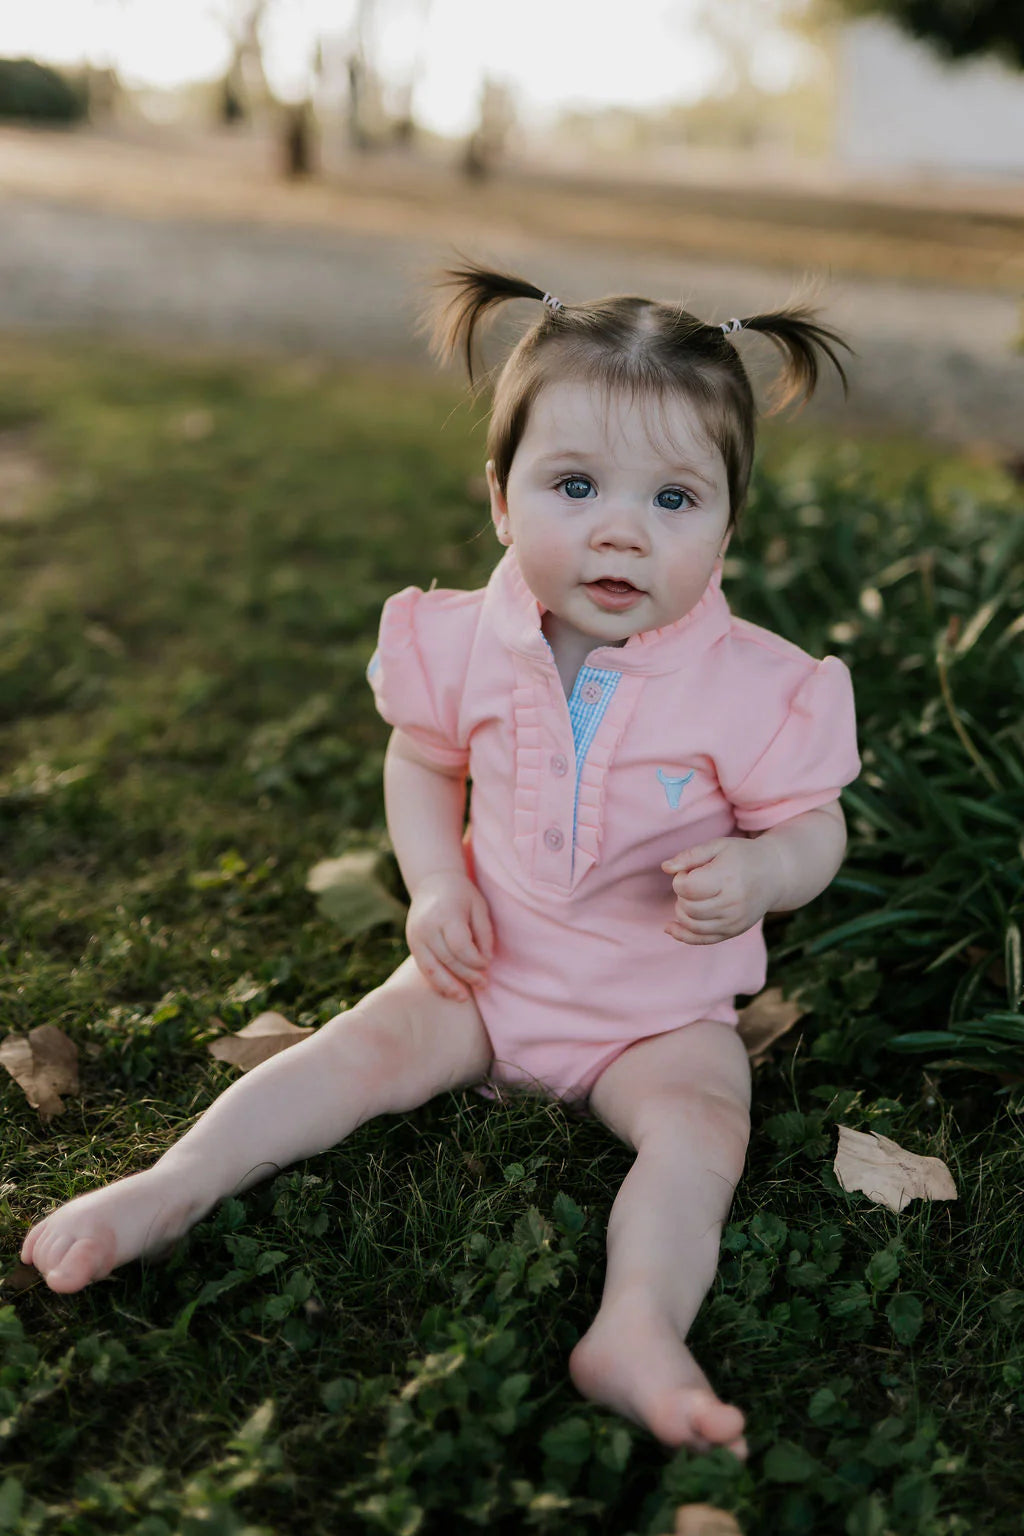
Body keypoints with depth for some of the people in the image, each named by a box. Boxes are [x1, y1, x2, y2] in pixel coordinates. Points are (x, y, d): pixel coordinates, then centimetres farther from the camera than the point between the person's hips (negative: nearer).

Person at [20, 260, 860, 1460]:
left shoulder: (751, 685, -18)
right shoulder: (471, 644, -10)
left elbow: (816, 831, -6)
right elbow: (420, 762, 7)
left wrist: (758, 872, -30)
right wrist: (436, 886, -8)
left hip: (661, 1008, -1)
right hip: (489, 968, 2)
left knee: (700, 1120, -25)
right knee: (364, 1048, -9)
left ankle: (638, 1331, -32)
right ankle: (169, 1190, -4)